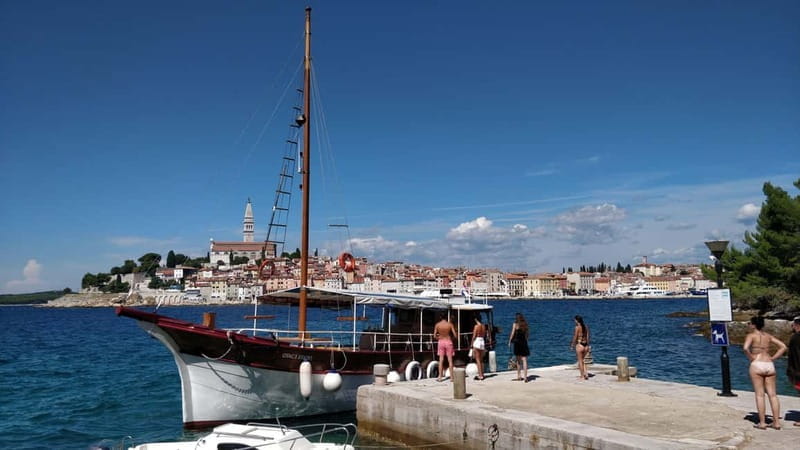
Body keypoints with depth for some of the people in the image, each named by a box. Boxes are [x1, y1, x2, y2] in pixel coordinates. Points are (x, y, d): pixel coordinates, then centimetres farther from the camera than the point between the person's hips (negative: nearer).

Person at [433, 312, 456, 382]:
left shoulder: (437, 324, -3)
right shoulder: (450, 324, -6)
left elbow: (434, 336, -3)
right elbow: (455, 335, -8)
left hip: (441, 342, 1)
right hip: (448, 342, -1)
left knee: (441, 360, 7)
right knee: (450, 360, 4)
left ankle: (440, 377, 7)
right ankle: (451, 377, 5)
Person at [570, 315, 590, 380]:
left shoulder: (577, 327, -11)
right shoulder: (586, 327, 7)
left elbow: (575, 337, -10)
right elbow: (587, 337, 10)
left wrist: (572, 345, 1)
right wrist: (587, 346, 18)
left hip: (579, 345, -6)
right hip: (585, 345, 6)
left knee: (580, 361, 6)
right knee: (582, 360, 22)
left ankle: (582, 376, 11)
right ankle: (585, 373, 8)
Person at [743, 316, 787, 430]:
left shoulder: (751, 335, -5)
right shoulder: (768, 336, 12)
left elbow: (745, 348, -23)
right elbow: (783, 347, 11)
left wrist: (751, 358, -7)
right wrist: (773, 358, 9)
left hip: (757, 365, -5)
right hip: (769, 365, 5)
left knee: (759, 395, 0)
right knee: (772, 394, 9)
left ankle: (762, 423, 3)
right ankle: (776, 422, 11)